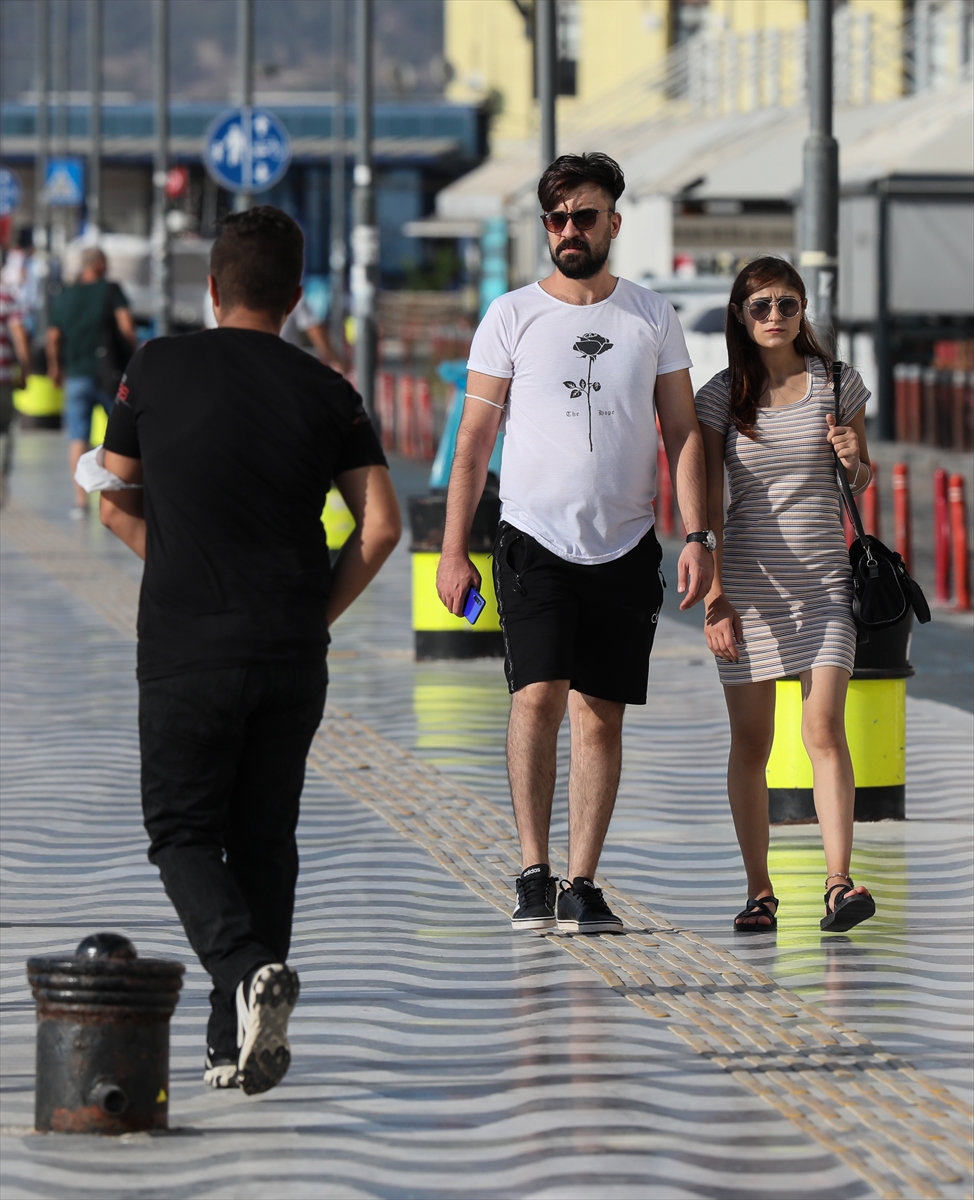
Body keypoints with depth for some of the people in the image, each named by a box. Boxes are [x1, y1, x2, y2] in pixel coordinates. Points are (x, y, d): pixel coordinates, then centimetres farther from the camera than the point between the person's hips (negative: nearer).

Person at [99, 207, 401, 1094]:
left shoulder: (157, 370, 0)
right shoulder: (326, 392, 2)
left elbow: (118, 505, 9)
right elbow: (381, 526, -3)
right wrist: (318, 612, 8)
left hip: (185, 650, -2)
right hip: (292, 655, 2)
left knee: (184, 831, 7)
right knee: (263, 839, 13)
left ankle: (247, 968, -20)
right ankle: (240, 1043, 11)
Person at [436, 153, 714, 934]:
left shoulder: (652, 318, 9)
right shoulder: (512, 317, 4)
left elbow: (682, 432, 10)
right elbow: (474, 440, 4)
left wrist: (697, 535, -1)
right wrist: (454, 549, -2)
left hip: (625, 546, 2)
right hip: (535, 539, -2)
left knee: (601, 716, 2)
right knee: (539, 694, -17)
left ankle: (582, 885, 6)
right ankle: (533, 875, -11)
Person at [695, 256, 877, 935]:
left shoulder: (837, 384, 5)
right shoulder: (721, 397, 3)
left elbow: (862, 483, 16)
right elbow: (708, 503, 1)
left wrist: (854, 459, -8)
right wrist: (715, 593, -8)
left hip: (823, 579, 0)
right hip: (748, 579, 0)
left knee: (825, 728, -13)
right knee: (751, 740, 3)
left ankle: (839, 883, -19)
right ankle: (759, 892, 10)